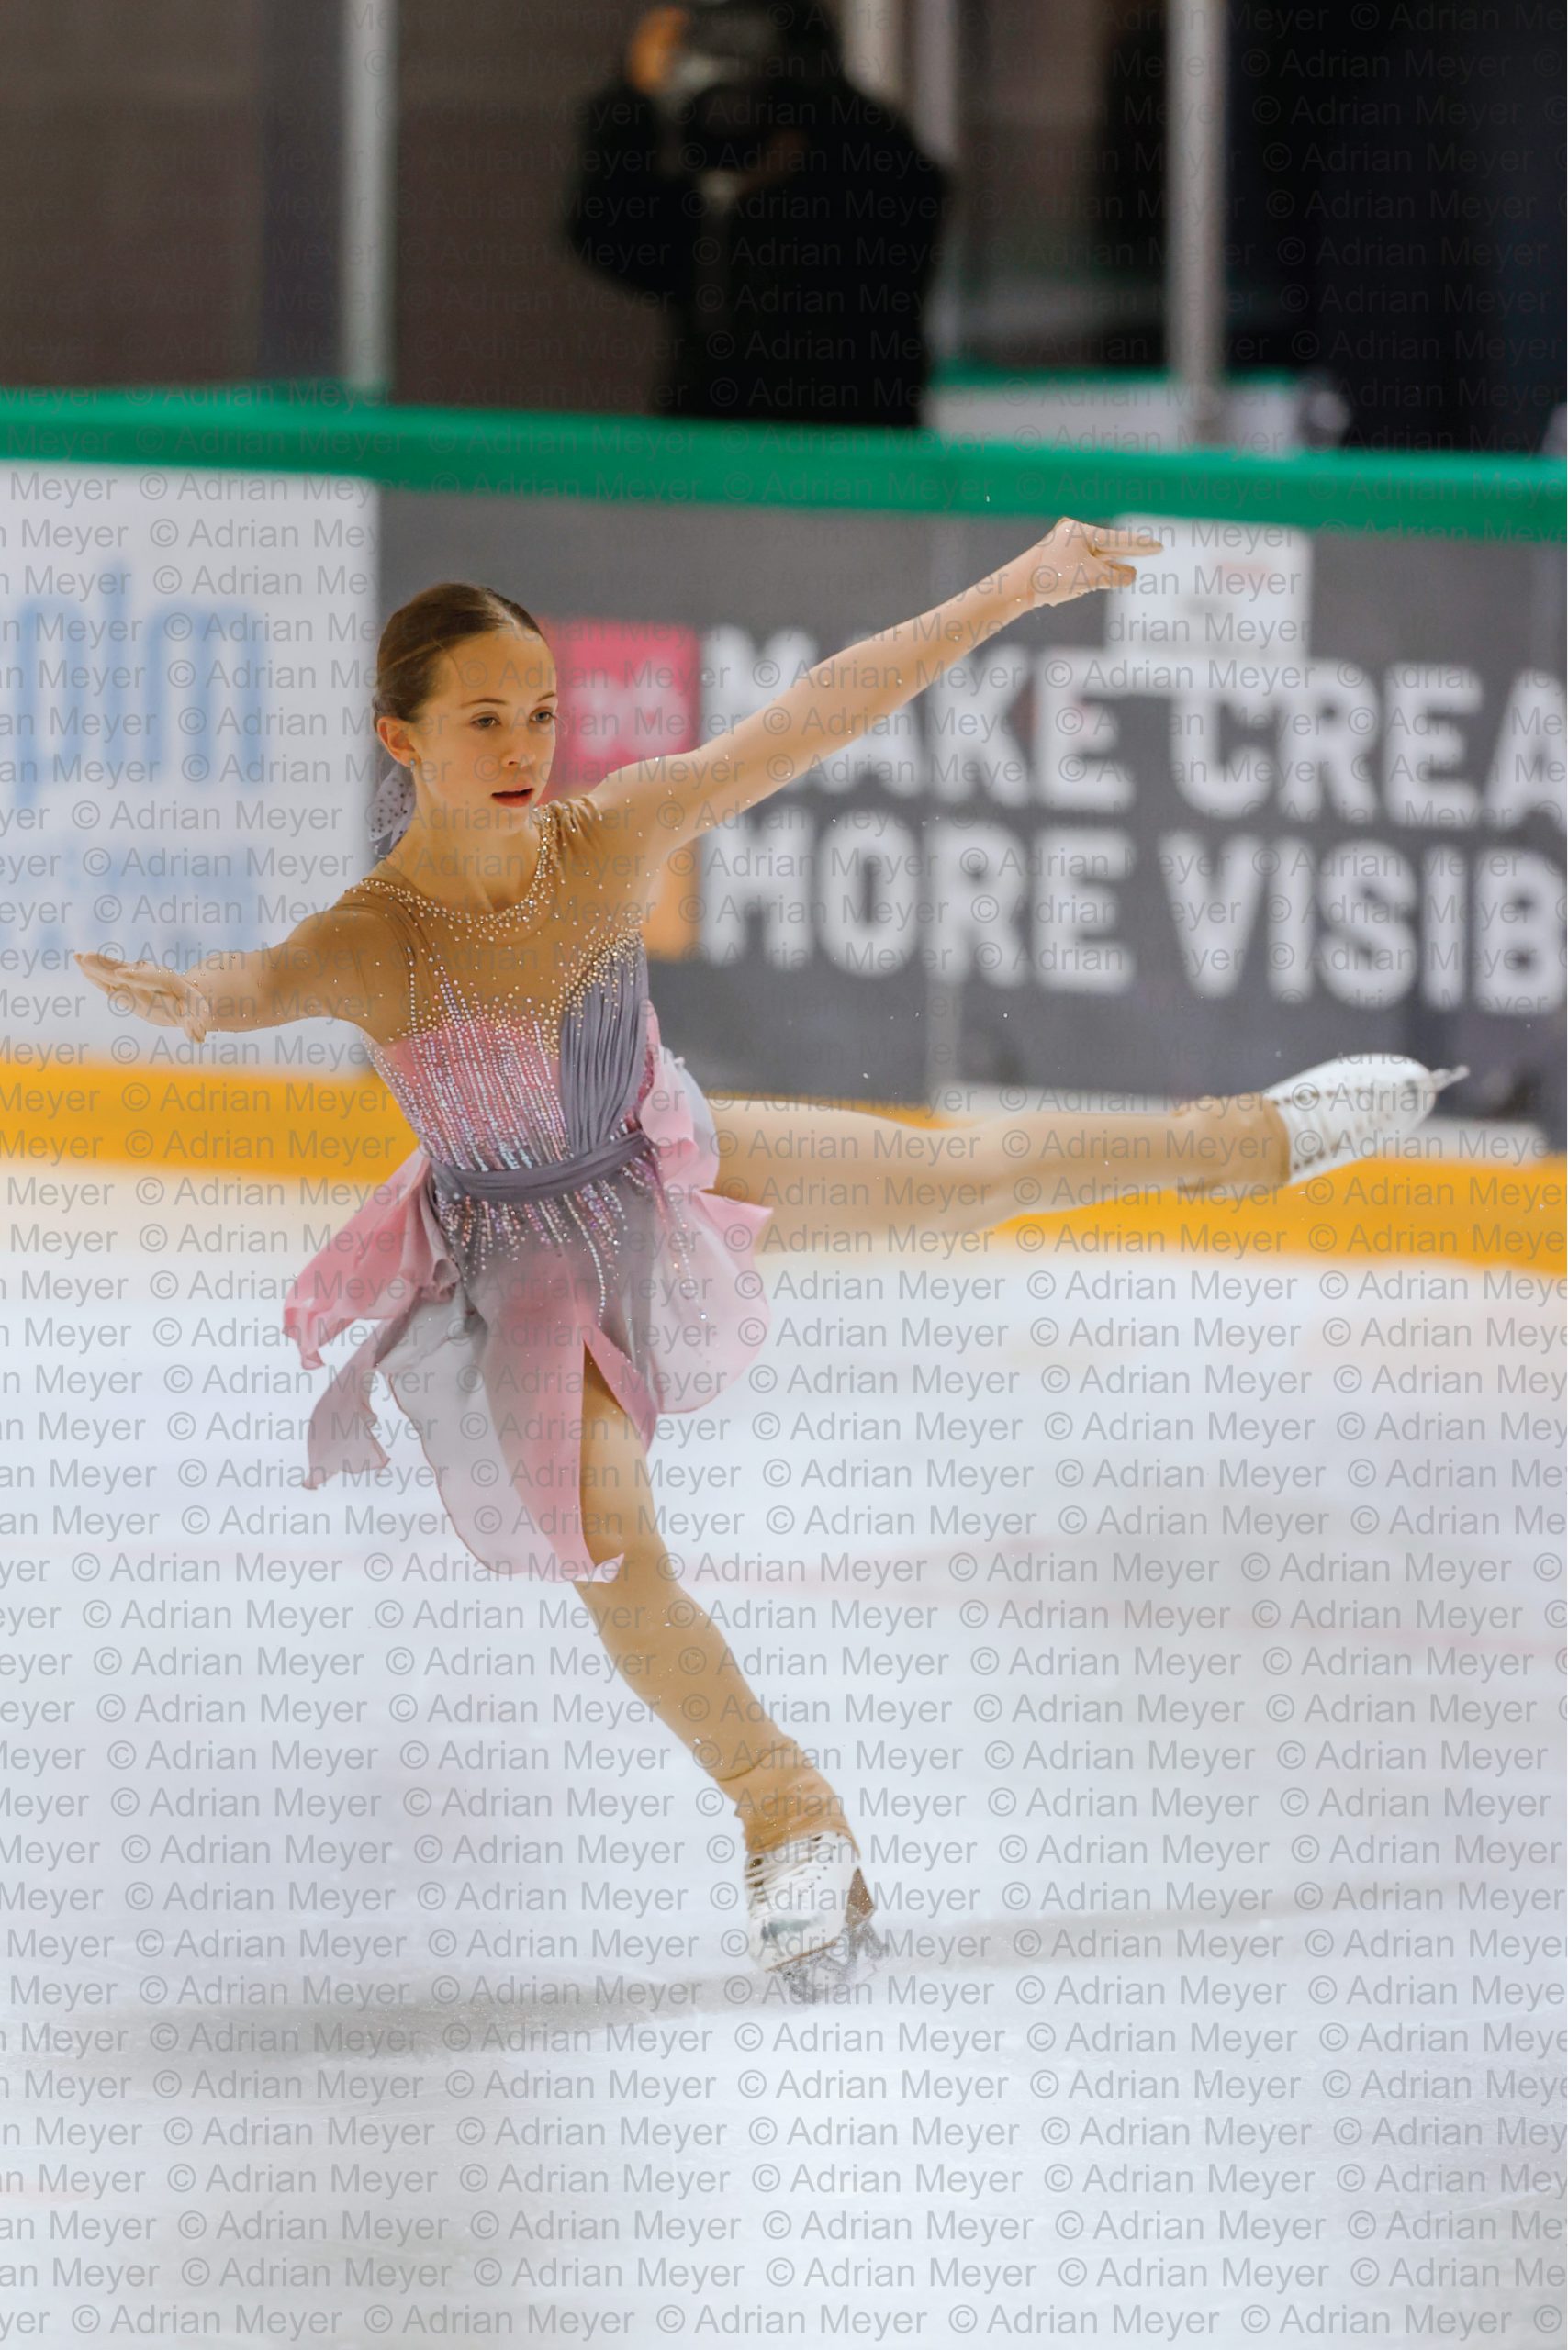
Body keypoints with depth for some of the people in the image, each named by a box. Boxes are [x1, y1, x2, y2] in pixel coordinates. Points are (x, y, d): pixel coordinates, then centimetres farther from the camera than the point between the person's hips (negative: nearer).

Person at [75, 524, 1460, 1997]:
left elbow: (816, 714, -21)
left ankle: (1232, 1140, 49)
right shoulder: (370, 944, -35)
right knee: (609, 1538, -18)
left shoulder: (610, 839, -24)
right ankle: (786, 1818, 7)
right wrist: (184, 1002, -83)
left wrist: (1017, 588, -19)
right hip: (522, 1261, -4)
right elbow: (259, 985, -57)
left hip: (662, 1171, 4)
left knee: (957, 1177, 18)